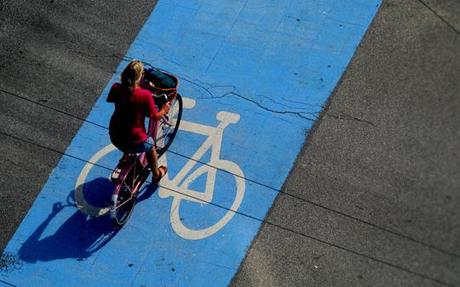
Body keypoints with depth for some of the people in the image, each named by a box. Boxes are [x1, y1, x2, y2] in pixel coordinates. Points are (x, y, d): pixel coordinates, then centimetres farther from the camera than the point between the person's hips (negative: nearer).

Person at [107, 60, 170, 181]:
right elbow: (155, 117, -13)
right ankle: (156, 174, 50)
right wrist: (165, 110, 8)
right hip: (135, 142, -3)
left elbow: (109, 99, 10)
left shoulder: (116, 88, -12)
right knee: (150, 147, 30)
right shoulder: (145, 95, -24)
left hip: (114, 138, 4)